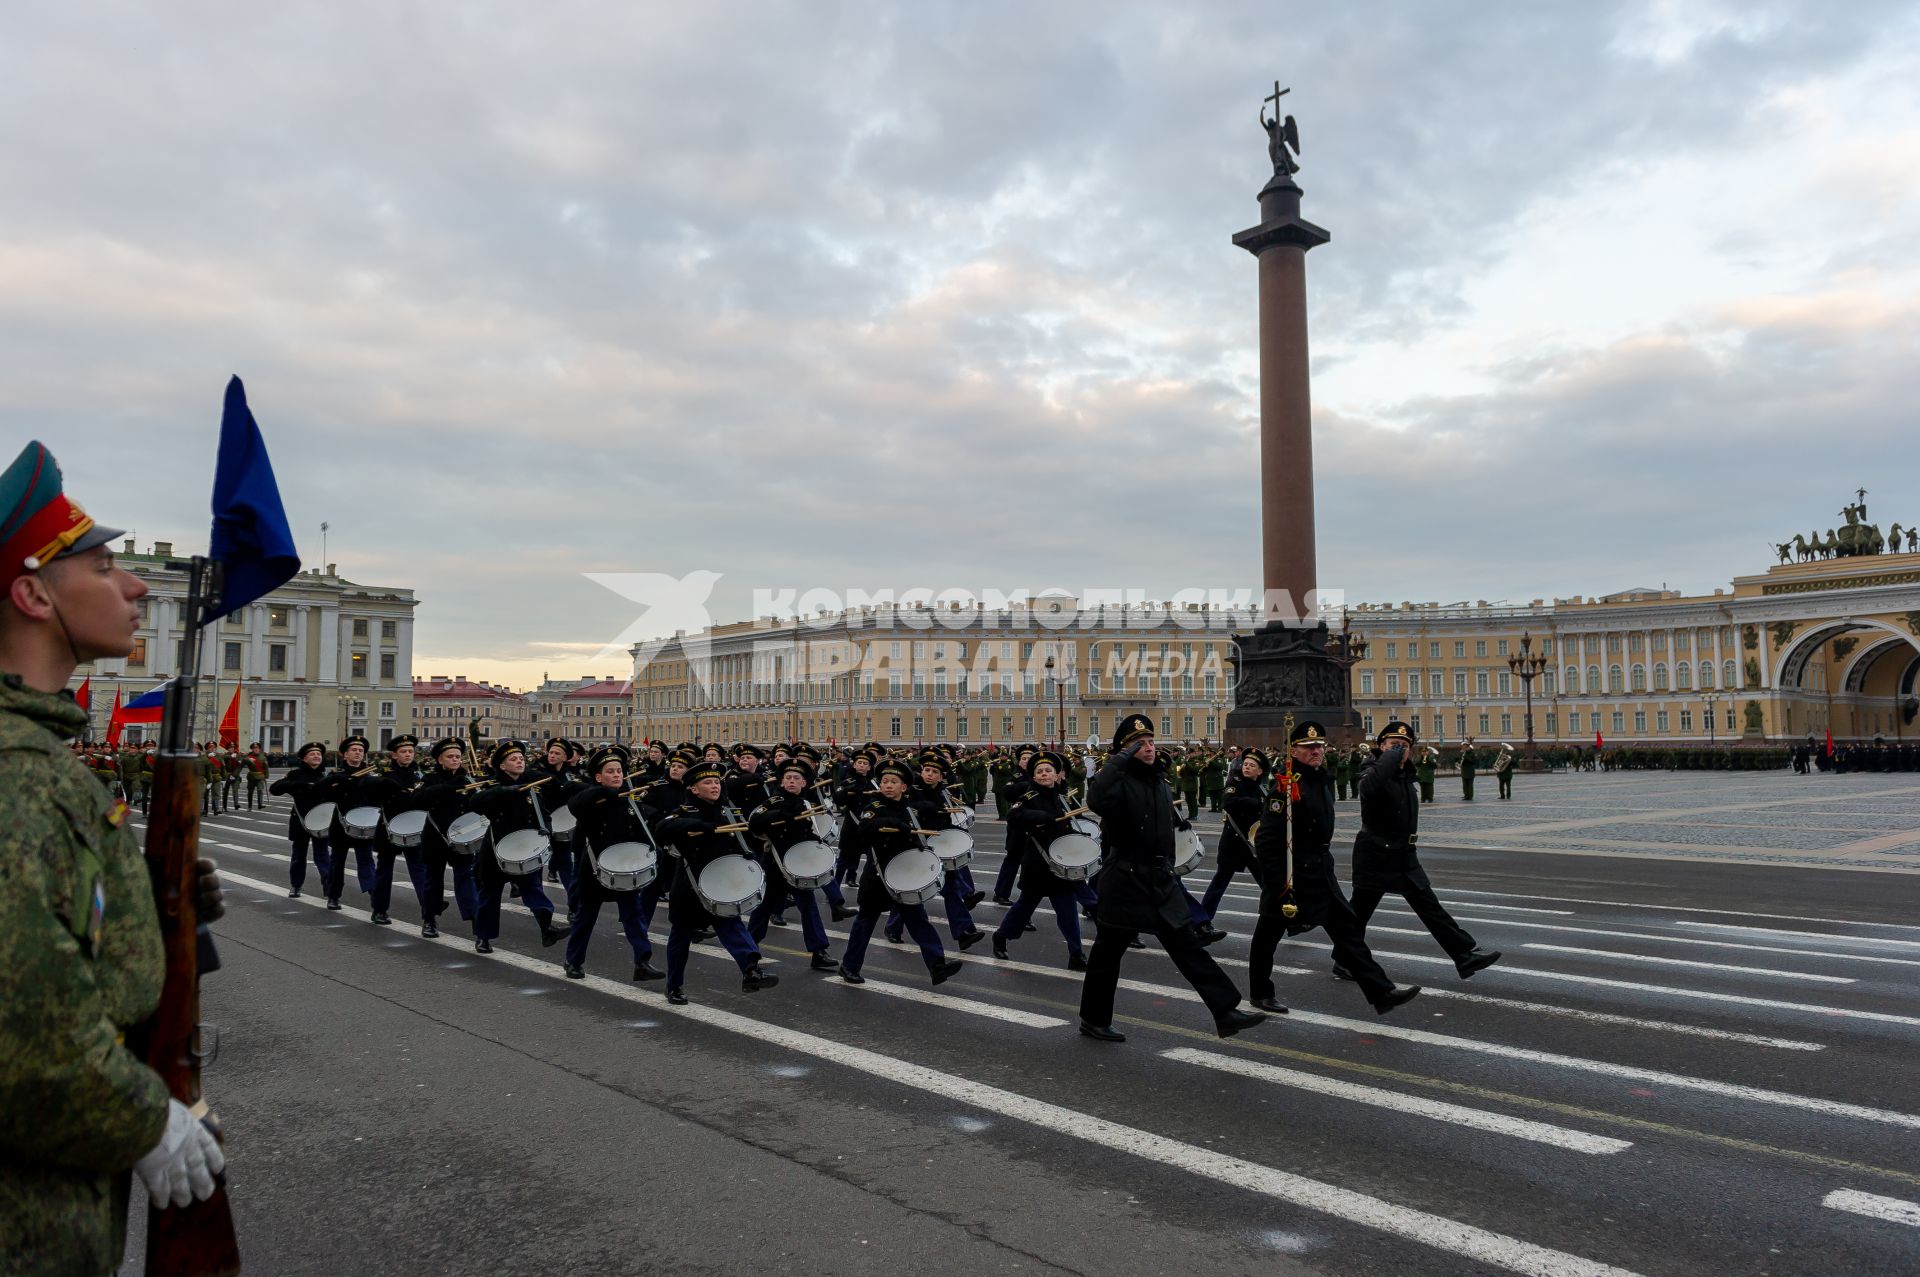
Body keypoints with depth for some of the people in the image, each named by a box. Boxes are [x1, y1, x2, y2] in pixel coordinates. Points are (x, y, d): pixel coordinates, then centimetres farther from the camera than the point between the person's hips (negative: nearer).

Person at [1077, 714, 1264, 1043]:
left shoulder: (1160, 782, 11)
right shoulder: (1121, 782, -14)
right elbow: (1095, 799, -39)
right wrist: (1120, 759, -33)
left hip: (1161, 881, 7)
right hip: (1126, 881, -7)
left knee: (1187, 947, 3)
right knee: (1109, 951, 7)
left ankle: (1226, 1012, 1)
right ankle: (1094, 1019, 22)